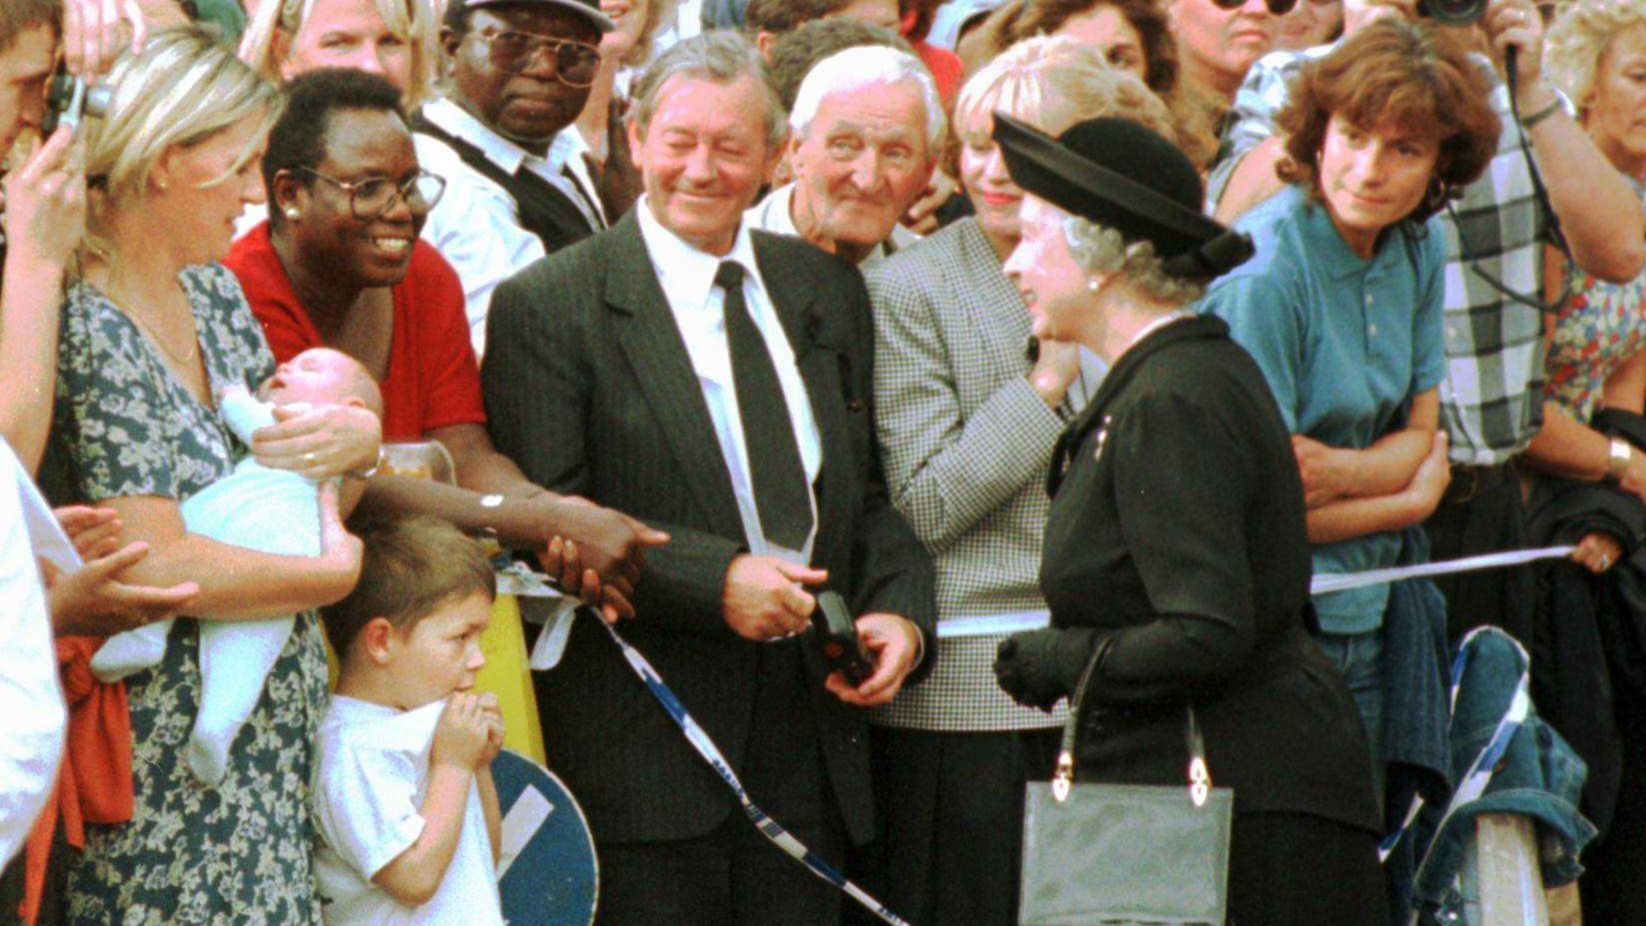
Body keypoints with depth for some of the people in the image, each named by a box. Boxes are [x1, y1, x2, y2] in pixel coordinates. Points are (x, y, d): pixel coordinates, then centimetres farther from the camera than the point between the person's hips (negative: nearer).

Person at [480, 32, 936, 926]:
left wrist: (900, 611, 0)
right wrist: (714, 581, -20)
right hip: (643, 743, -5)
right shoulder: (547, 306, -3)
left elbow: (868, 491, 19)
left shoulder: (827, 291, 15)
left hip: (810, 725, 5)